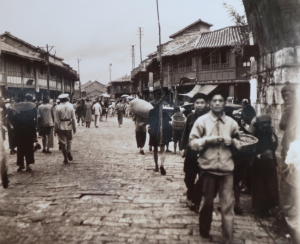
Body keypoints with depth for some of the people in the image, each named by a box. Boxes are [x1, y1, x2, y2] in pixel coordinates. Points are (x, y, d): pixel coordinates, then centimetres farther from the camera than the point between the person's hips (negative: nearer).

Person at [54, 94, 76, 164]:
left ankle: (65, 159, 9)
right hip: (69, 126, 2)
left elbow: (56, 120, -7)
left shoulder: (57, 107, -8)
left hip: (61, 127, -1)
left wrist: (55, 129, 0)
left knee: (63, 142, 5)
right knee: (69, 140, 20)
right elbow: (73, 118, 0)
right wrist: (74, 127, 8)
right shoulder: (70, 106, -3)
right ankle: (68, 151, -5)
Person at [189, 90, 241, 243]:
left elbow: (239, 144, 16)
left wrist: (232, 141, -5)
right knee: (207, 202, 15)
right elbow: (193, 143, -3)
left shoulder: (232, 122, 7)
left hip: (226, 168, 1)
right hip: (208, 167, -1)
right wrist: (208, 139, -16)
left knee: (227, 205, 0)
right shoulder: (201, 120, 0)